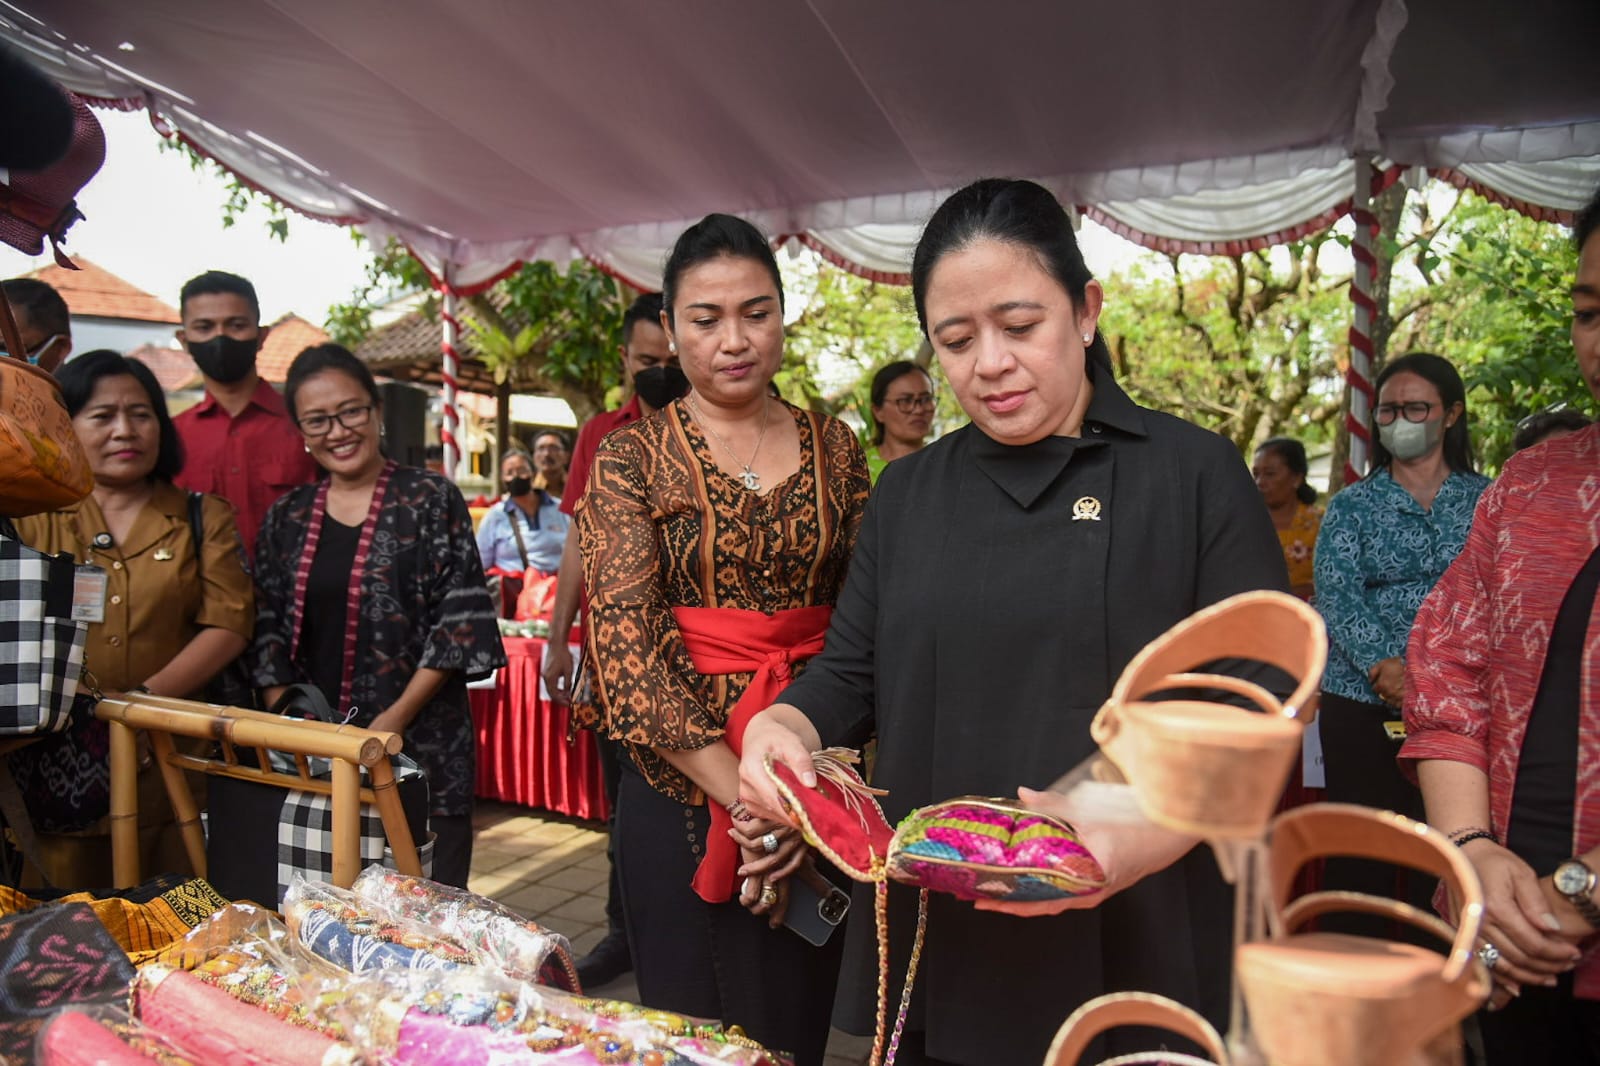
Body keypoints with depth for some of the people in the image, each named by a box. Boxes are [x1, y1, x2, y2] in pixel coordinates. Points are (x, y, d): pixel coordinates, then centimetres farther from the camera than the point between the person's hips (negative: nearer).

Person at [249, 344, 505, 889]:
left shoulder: (431, 500, -3)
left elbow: (459, 620, -7)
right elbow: (268, 628, 11)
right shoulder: (286, 516, 10)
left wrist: (396, 717, -13)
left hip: (420, 746, -3)